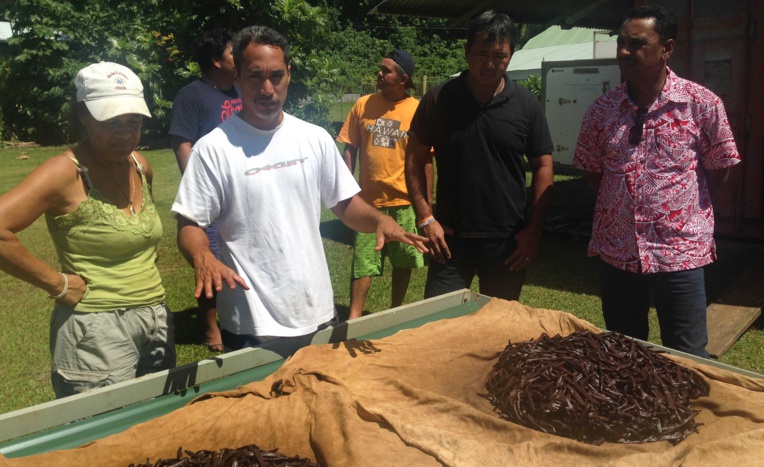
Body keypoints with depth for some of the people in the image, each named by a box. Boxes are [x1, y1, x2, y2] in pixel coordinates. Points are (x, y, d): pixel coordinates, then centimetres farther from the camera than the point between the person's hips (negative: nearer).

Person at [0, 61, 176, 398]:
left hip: (157, 321, 7)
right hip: (98, 330, -7)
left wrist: (146, 278, 9)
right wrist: (56, 284, -17)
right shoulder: (67, 172, -14)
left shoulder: (141, 167, 6)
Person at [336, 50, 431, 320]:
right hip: (368, 200, 1)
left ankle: (396, 310, 33)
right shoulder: (363, 105, 1)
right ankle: (354, 318, 8)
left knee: (403, 262, 13)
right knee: (363, 262, 1)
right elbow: (349, 149, 6)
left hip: (404, 201, 0)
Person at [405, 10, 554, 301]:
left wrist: (533, 230, -3)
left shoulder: (527, 104, -1)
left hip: (509, 241, 1)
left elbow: (542, 167, 3)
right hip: (450, 238, 0)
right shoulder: (438, 99, -3)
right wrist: (425, 218, -7)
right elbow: (415, 159, 1)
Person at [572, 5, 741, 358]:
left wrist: (674, 199, 0)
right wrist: (621, 204, 2)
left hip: (679, 251, -3)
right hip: (616, 251, 3)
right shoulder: (602, 110, 1)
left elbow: (718, 169, 2)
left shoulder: (702, 104, -7)